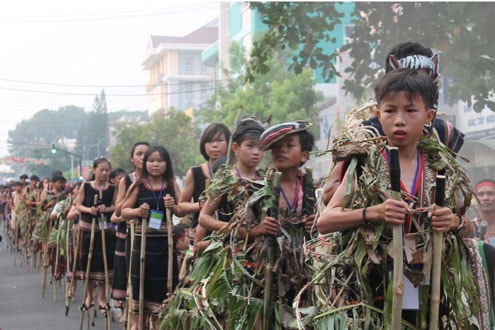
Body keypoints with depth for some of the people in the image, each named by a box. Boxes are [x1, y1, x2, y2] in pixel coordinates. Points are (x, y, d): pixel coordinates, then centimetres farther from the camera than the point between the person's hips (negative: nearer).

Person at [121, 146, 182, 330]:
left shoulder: (172, 185, 3)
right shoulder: (138, 185, -1)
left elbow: (182, 212, 7)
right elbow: (124, 211, 3)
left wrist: (173, 207, -14)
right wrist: (137, 212, -17)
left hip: (165, 242, 1)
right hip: (143, 241, -1)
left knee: (162, 285, 6)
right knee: (140, 284, 5)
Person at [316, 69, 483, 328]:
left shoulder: (442, 167, 3)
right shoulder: (365, 164, -5)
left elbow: (466, 226, 15)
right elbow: (324, 222, -6)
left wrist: (455, 222, -8)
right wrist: (374, 213, -20)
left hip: (431, 298, 3)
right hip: (374, 297, -3)